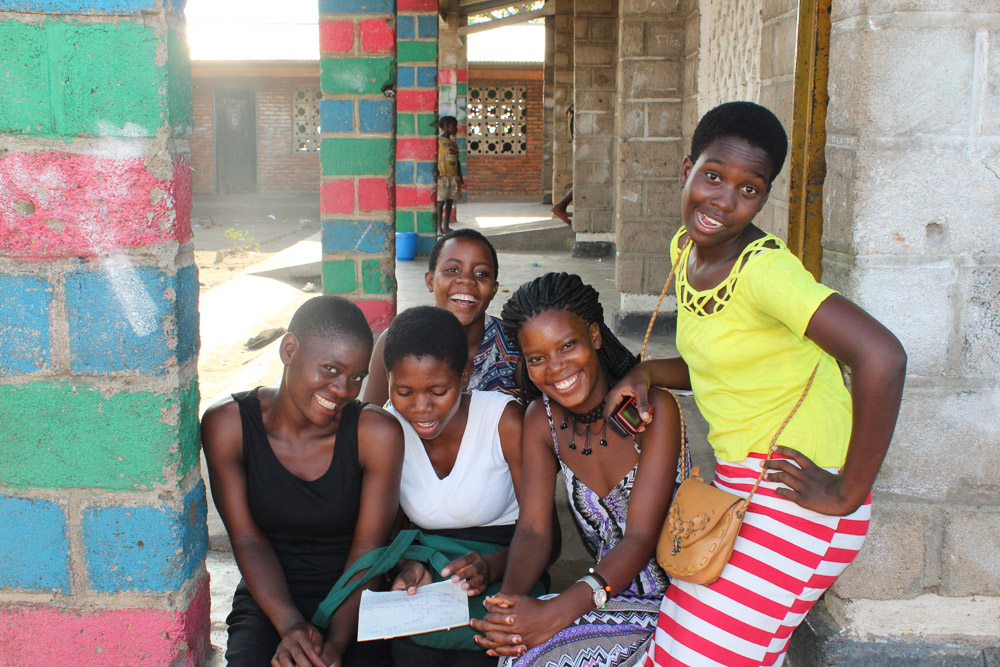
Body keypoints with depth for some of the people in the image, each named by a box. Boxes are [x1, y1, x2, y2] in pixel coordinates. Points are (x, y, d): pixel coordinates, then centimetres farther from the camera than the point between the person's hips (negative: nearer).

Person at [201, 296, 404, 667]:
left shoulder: (377, 434, -12)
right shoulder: (228, 424, -8)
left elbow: (367, 550, -9)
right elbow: (247, 539, -7)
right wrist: (289, 625, -19)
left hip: (355, 607, 0)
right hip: (269, 601, 1)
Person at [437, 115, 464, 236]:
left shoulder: (454, 143, 18)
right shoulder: (438, 141, -4)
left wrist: (460, 177, 16)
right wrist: (437, 173, -18)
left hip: (453, 176, 7)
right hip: (442, 176, -7)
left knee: (450, 201, 8)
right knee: (440, 202, -6)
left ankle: (446, 226, 14)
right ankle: (439, 227, -3)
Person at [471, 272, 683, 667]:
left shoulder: (654, 409, -15)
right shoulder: (541, 419, -1)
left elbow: (641, 538, -21)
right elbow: (532, 530, -6)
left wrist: (556, 613, -34)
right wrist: (509, 597, -28)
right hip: (611, 598, 4)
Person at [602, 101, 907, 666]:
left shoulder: (763, 268, -23)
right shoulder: (687, 249, 4)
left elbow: (882, 356, -34)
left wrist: (849, 492, -25)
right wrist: (647, 373, 0)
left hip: (795, 496, -8)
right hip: (738, 481, 8)